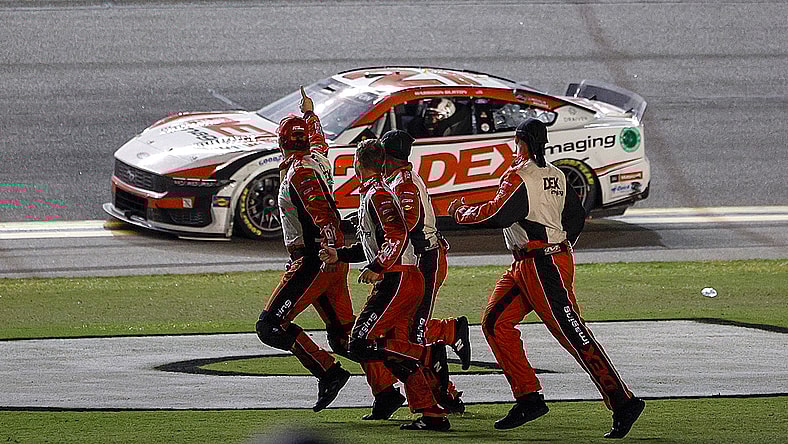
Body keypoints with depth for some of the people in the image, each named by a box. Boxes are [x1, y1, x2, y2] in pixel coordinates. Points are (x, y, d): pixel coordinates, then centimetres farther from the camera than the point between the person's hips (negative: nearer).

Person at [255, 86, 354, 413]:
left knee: (270, 327, -10)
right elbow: (319, 140, 37)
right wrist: (310, 113, 56)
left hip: (314, 260, -9)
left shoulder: (300, 171, -12)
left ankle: (329, 372, -18)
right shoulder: (316, 159, 12)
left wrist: (328, 248, -39)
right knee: (344, 334, 12)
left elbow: (321, 212, -27)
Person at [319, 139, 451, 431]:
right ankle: (433, 415, 4)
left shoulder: (377, 194, -11)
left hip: (398, 282, -10)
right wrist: (340, 255, 25)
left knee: (362, 345, -14)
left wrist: (376, 267, -26)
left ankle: (430, 356, -15)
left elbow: (398, 237, -23)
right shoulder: (371, 195, 20)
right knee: (395, 353, 8)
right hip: (400, 281, 10)